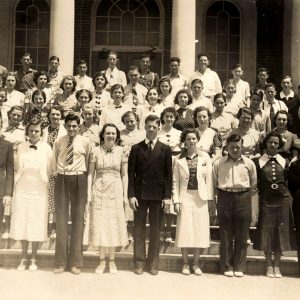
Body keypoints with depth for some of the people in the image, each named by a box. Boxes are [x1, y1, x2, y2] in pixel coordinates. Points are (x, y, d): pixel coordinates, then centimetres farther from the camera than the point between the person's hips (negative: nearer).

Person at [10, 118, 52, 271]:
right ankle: (24, 257, 19)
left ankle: (33, 259, 16)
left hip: (39, 190, -2)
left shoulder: (46, 148, -4)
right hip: (23, 188, 2)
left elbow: (49, 170, 3)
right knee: (21, 222, 5)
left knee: (37, 223, 3)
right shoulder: (21, 147, 2)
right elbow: (19, 170, 6)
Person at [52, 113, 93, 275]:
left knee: (78, 219, 2)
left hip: (79, 179, -1)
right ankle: (60, 261, 12)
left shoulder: (85, 142, -1)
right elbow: (54, 161, 15)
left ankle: (75, 261, 11)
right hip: (61, 179, 1)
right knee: (61, 219, 3)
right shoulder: (58, 142, 3)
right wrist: (59, 174, 13)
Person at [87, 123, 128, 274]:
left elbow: (124, 175, 5)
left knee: (114, 224, 4)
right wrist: (89, 193, -3)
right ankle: (102, 260, 16)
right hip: (99, 191, 0)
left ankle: (112, 261, 16)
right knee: (99, 224, 4)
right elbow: (90, 174, 3)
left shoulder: (121, 151, 3)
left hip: (115, 191, 0)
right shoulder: (96, 151, 2)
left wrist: (125, 195, 1)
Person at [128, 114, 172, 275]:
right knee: (139, 229, 5)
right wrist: (131, 195, -6)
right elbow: (131, 173, 2)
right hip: (140, 194, 1)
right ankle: (139, 262, 14)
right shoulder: (136, 148, 5)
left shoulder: (165, 149, 4)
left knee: (155, 230, 5)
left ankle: (153, 263, 14)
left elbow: (168, 174, 2)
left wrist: (167, 195, -6)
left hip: (158, 195, 0)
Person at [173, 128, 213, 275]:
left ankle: (196, 263, 16)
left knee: (199, 230, 4)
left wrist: (210, 198, -2)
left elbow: (209, 180, 4)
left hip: (200, 198, 1)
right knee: (184, 230, 2)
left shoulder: (205, 158, 5)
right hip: (185, 197, -1)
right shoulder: (179, 159, 3)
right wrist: (176, 200, -5)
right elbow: (175, 182, 2)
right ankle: (185, 263, 14)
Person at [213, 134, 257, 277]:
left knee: (242, 235, 3)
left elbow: (253, 185, 11)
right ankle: (227, 267, 13)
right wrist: (221, 195, 3)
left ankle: (239, 267, 14)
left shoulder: (249, 163, 4)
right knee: (226, 234, 3)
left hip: (243, 198, 0)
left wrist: (246, 196, 3)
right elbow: (213, 185, 10)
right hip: (224, 198, 0)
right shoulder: (218, 163, 4)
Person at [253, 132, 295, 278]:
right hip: (265, 201, -1)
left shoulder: (284, 162, 5)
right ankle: (269, 265, 17)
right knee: (266, 233, 4)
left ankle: (277, 266, 16)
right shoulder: (259, 162, 1)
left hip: (282, 200, 1)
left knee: (280, 232, 5)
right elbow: (255, 183, 2)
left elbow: (288, 180, 7)